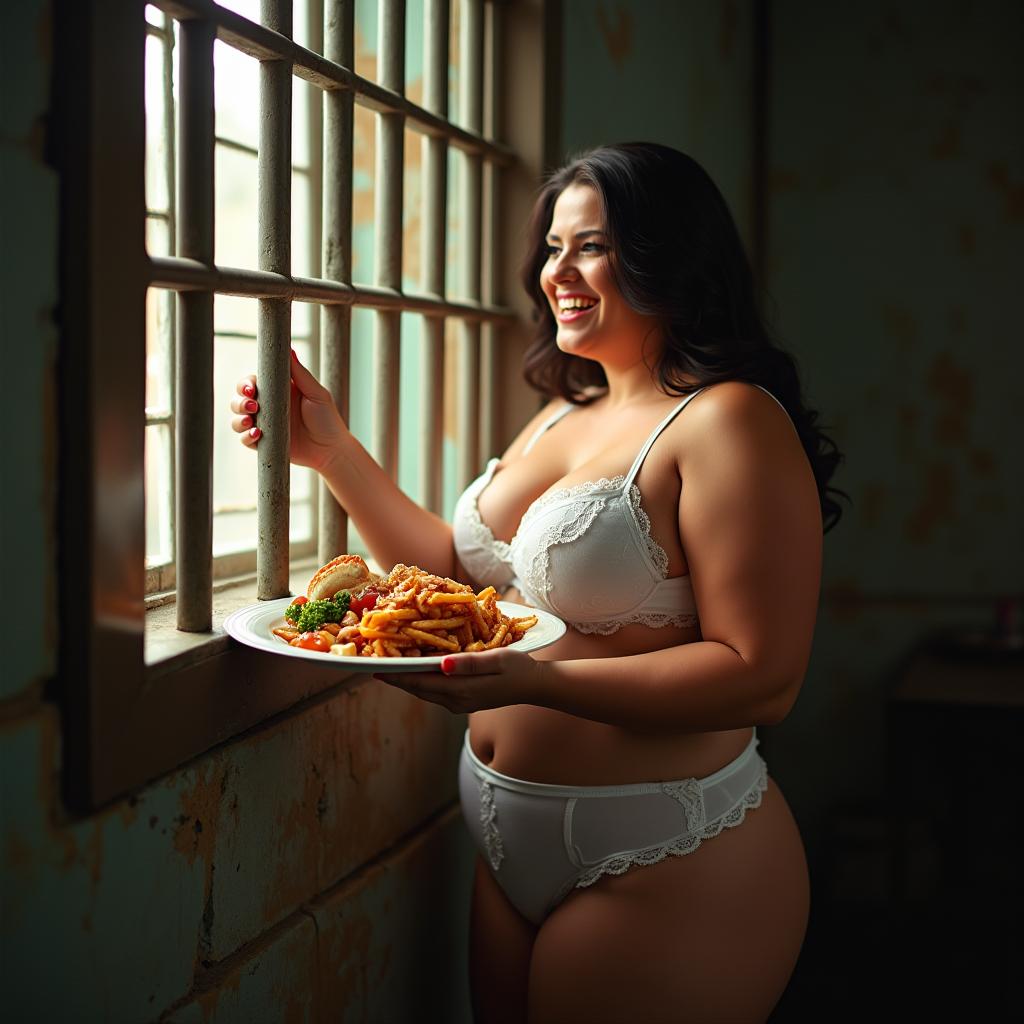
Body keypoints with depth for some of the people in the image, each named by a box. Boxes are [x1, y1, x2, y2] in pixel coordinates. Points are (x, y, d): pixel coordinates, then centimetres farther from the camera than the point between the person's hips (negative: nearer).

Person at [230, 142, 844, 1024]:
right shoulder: (565, 414, 12)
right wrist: (332, 452, 7)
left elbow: (763, 680, -22)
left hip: (665, 874, -8)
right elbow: (460, 570, 14)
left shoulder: (728, 421, -16)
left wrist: (535, 681, -30)